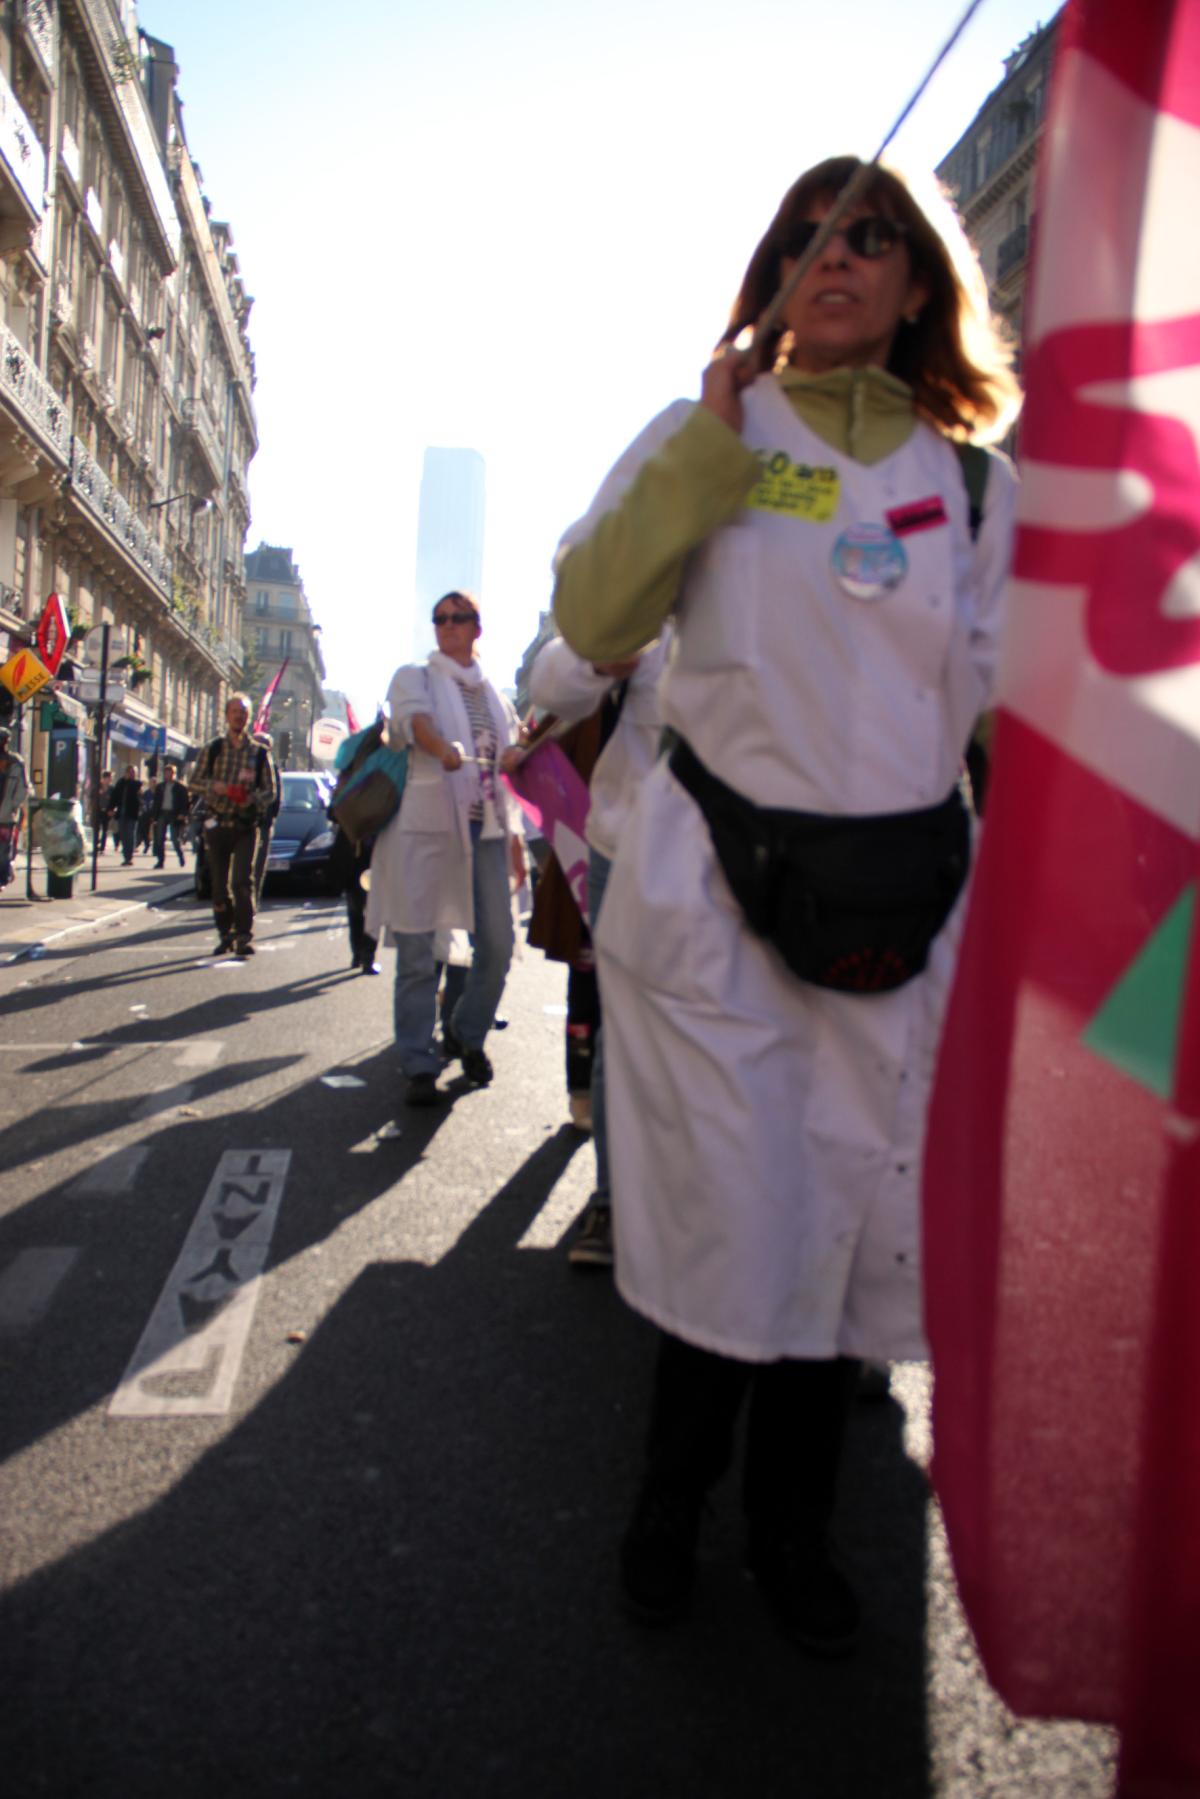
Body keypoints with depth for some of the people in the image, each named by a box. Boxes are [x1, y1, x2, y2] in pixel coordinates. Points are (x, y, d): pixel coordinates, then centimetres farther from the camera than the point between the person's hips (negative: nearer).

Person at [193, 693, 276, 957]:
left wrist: (253, 798, -16)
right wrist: (214, 786, -12)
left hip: (245, 825, -2)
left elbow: (270, 791, 5)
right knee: (219, 883, 5)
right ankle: (225, 934, 16)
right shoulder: (214, 749, 9)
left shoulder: (259, 752, 7)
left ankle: (244, 936, -8)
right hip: (216, 823, 2)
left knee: (242, 881, -11)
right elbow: (196, 781, 9)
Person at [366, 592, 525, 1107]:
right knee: (417, 953, -5)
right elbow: (415, 719, -15)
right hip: (423, 825, -4)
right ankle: (418, 1066, 3)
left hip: (484, 827, 4)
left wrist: (512, 833, 2)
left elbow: (510, 759, 19)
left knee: (497, 945, 1)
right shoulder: (414, 678, 8)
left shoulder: (492, 693, 22)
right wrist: (445, 750, -37)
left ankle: (466, 1034, 25)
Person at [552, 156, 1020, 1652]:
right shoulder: (709, 430, 6)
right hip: (716, 881, -2)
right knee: (727, 1212, 3)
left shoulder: (969, 476, 12)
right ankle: (671, 1505, 30)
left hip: (895, 895, 3)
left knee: (847, 1212, 9)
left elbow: (997, 688, 13)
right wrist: (711, 450, -10)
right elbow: (591, 622, -5)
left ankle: (791, 1528, 32)